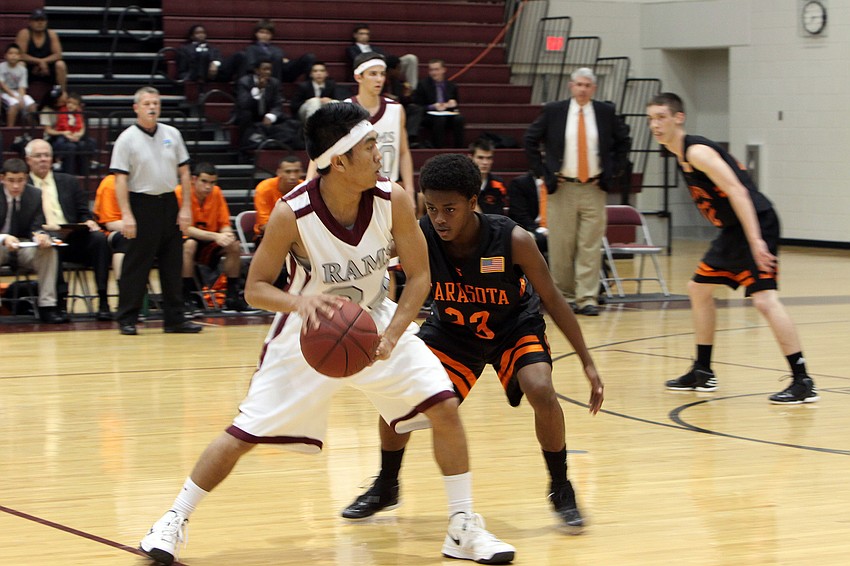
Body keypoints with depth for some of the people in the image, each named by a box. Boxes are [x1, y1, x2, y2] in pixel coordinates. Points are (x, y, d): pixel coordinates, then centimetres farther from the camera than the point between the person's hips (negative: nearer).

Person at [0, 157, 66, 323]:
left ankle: (47, 305, -25)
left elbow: (36, 227, -2)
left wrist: (40, 236, -28)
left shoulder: (35, 195, -3)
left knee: (48, 250, -26)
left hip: (23, 247, 3)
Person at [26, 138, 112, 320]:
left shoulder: (69, 182, 23)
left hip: (73, 239, 3)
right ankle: (59, 298, -35)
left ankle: (103, 301, -29)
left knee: (99, 238, -27)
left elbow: (84, 213, 18)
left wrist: (89, 222, -6)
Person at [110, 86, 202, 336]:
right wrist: (126, 215, -16)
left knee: (173, 264, 7)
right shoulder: (127, 139, -6)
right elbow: (120, 179, -9)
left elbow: (184, 172, 11)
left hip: (169, 203, 5)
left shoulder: (172, 134, 8)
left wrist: (186, 207, 3)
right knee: (136, 266, -3)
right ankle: (127, 319, 4)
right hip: (141, 205, -5)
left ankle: (174, 318, 13)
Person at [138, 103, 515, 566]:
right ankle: (174, 520, 17)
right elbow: (255, 288, -17)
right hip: (310, 334, -3)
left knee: (444, 407, -10)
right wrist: (299, 302, -39)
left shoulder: (392, 200, -20)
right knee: (244, 434, -3)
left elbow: (419, 275, -11)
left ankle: (463, 528, 5)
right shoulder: (292, 214, -27)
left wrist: (391, 336, -27)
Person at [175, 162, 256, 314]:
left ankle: (232, 297, -8)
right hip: (182, 240, -5)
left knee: (233, 245, -16)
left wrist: (227, 234, -23)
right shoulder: (180, 193, -18)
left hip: (207, 244, 5)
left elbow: (224, 224, 3)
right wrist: (215, 236, -34)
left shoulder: (216, 193, -1)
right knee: (189, 244, -37)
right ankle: (185, 299, -31)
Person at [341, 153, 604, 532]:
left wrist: (587, 362, -17)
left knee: (541, 392, -26)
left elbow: (552, 300, -19)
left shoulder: (513, 241, -31)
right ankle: (386, 488, 19)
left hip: (515, 326, -2)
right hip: (450, 330, 2)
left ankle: (561, 490, -2)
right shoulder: (417, 238, -29)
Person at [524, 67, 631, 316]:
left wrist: (613, 172, 6)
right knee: (561, 246, 2)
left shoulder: (606, 113, 4)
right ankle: (563, 296, 12)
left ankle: (587, 298, -3)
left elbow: (623, 141, 15)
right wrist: (542, 172, 2)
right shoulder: (553, 111, 1)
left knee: (590, 246, -3)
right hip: (562, 187, 0)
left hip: (594, 188, 1)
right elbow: (531, 140, 8)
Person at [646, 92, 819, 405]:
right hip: (733, 229, 11)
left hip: (756, 223, -11)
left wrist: (756, 240, -32)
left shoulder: (697, 151, -16)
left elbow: (737, 192, -25)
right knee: (699, 288, 19)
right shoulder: (682, 155, 13)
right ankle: (703, 373, 29)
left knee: (764, 298, -20)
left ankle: (803, 381, -20)